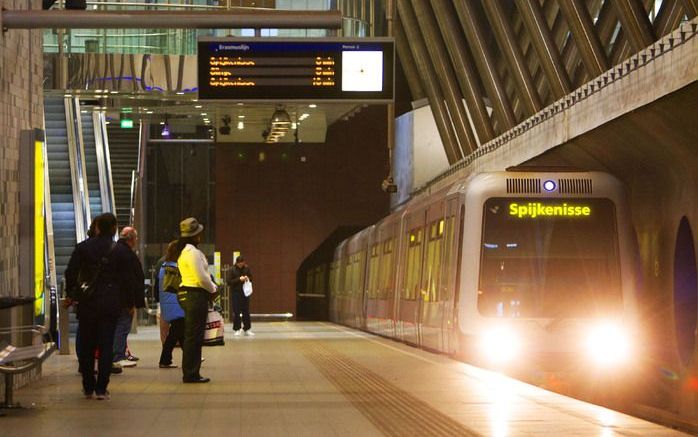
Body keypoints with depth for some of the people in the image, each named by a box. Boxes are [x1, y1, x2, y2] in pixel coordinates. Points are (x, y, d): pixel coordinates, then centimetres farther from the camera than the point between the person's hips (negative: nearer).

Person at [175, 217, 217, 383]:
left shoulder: (183, 251, 16)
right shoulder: (192, 251, -16)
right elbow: (201, 277, -18)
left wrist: (211, 288, 10)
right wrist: (213, 289, -2)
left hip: (186, 293, 10)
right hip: (195, 295, -10)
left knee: (192, 336, 14)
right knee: (194, 336, -6)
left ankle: (190, 373, 18)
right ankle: (191, 374, -3)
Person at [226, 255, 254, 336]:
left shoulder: (246, 268, 5)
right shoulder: (231, 270, -6)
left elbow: (251, 277, 15)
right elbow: (228, 281, -10)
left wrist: (247, 278, -8)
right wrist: (239, 279, -19)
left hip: (245, 292, 3)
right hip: (236, 292, -3)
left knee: (246, 311, 5)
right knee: (236, 312, -3)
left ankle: (247, 329, 11)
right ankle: (236, 330, 4)